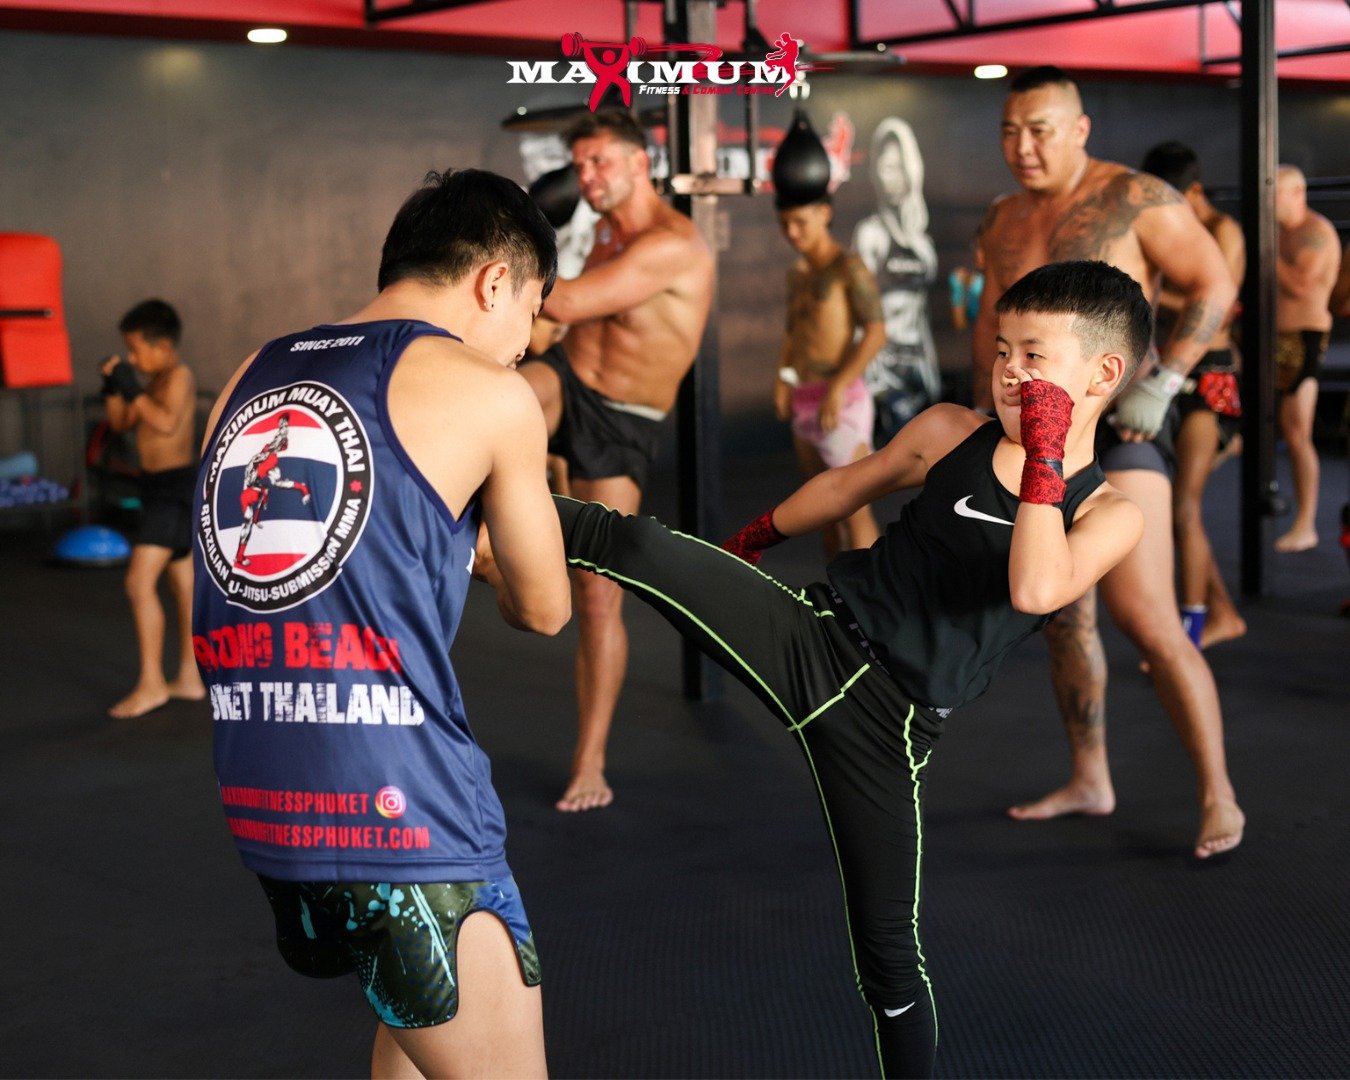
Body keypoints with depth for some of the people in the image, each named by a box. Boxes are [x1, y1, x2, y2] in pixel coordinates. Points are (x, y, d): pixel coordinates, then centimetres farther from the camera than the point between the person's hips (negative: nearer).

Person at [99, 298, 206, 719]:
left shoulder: (178, 376, -13)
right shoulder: (156, 380, 15)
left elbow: (167, 423, -28)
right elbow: (122, 422, 18)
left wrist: (134, 392, -24)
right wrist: (113, 389, 3)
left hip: (173, 488, -10)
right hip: (160, 489, 10)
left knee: (140, 582, -15)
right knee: (183, 585, 14)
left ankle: (151, 682, -14)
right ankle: (188, 677, 21)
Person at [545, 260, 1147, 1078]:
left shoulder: (1108, 514, -4)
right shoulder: (949, 434, 3)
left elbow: (1035, 591, -25)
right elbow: (846, 488, 21)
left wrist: (1043, 455, -24)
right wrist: (753, 539, 33)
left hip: (887, 722, -2)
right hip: (812, 634, 2)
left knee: (888, 946, 5)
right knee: (634, 542, -18)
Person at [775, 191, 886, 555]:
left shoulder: (848, 266, -8)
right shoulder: (797, 274, 16)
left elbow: (876, 331, -17)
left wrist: (837, 388, -22)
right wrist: (782, 378, 5)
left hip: (841, 401, -8)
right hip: (803, 402, 8)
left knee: (854, 510, -9)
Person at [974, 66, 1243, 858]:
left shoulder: (1135, 199, -7)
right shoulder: (1004, 220, 12)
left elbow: (1215, 285, -8)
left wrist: (1162, 383, -16)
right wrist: (986, 417, 16)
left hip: (1114, 432, -7)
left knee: (1148, 620, -14)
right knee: (1064, 618, 12)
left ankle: (1219, 797, -4)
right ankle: (1091, 783, 25)